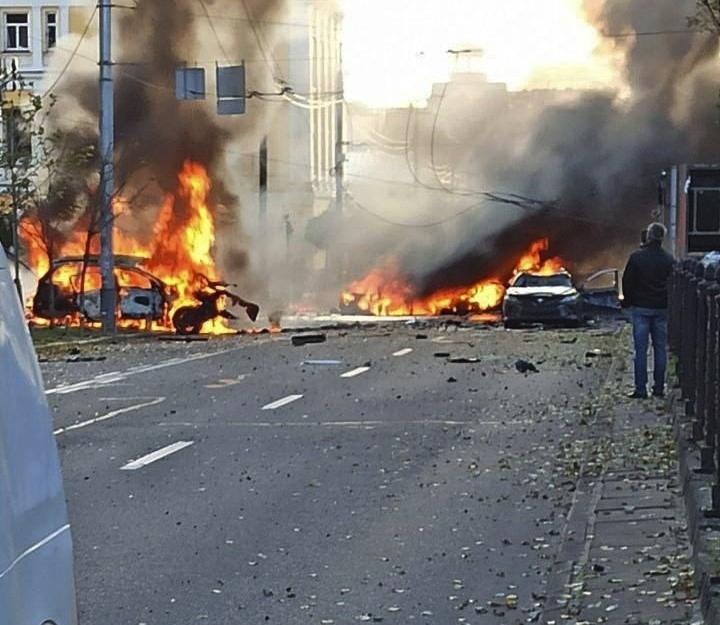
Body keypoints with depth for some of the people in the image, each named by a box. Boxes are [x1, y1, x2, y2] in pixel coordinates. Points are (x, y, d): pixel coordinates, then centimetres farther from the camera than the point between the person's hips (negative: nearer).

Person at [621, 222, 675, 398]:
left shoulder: (636, 257, -8)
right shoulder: (669, 259, 0)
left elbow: (627, 281, -4)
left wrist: (628, 300, 11)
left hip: (641, 307, -2)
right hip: (661, 309, 2)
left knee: (641, 349, -1)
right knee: (660, 349, 8)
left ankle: (641, 389, -3)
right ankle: (659, 387, 10)